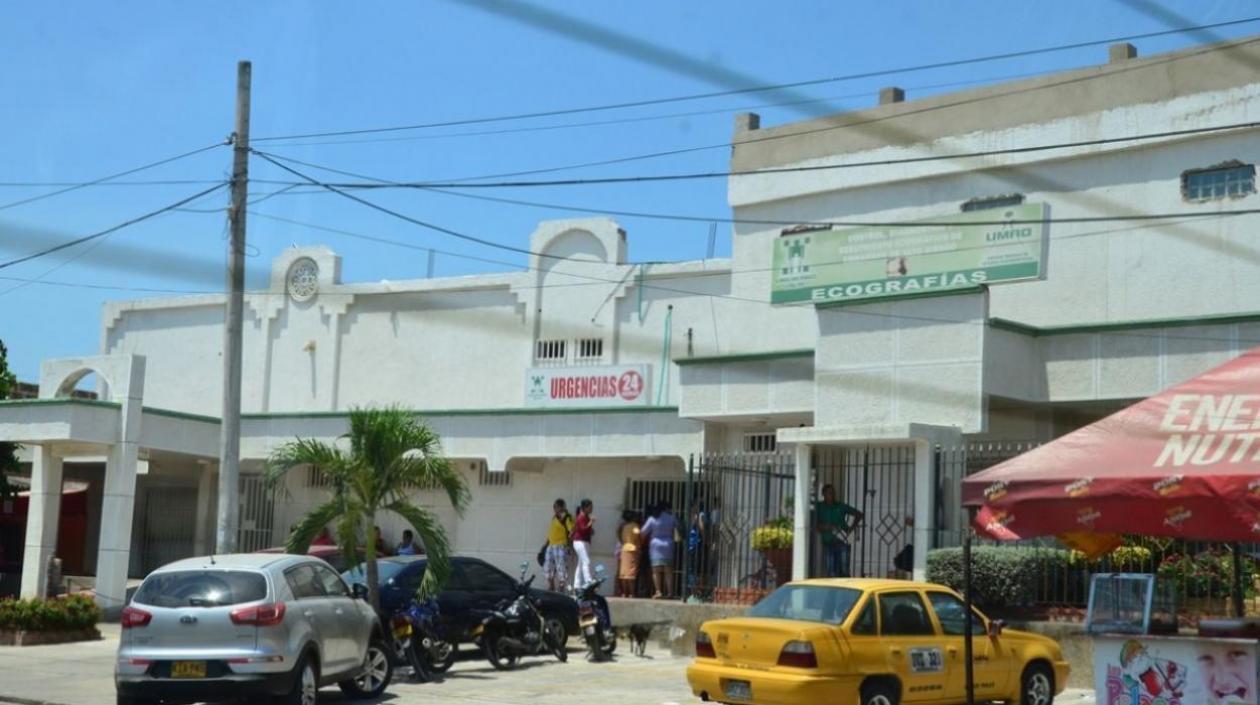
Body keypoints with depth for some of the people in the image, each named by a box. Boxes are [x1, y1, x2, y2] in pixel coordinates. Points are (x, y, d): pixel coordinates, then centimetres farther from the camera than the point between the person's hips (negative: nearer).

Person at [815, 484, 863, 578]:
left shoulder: (841, 506, 6)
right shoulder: (819, 508, 6)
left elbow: (858, 514, 11)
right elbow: (817, 525, -1)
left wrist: (851, 528, -1)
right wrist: (827, 527, -20)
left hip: (841, 543, -1)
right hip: (828, 544, 1)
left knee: (844, 571, -8)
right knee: (831, 573, 0)